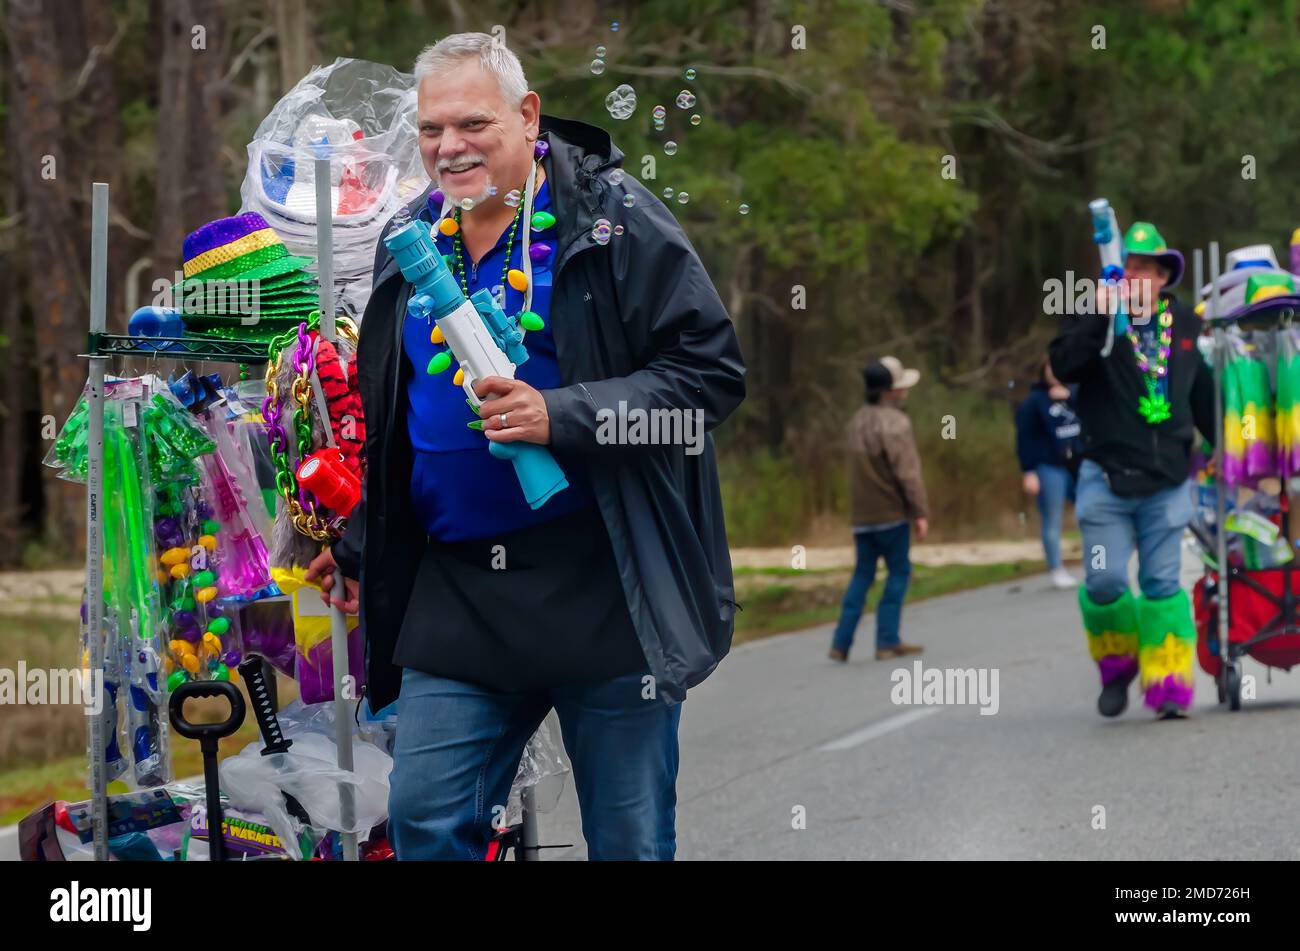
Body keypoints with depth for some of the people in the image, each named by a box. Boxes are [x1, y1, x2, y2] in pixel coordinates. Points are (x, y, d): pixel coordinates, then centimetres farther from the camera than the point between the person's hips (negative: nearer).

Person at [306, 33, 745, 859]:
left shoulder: (614, 217, -6)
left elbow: (711, 370, -11)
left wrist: (562, 418, -21)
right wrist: (359, 546, 24)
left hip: (605, 587, -5)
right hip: (458, 590, 5)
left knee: (631, 840, 3)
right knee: (426, 821, 2)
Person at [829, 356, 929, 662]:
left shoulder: (858, 420, 11)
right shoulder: (894, 422, -16)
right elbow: (907, 472, -20)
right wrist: (921, 512, -17)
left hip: (861, 514, 7)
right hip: (891, 512, -7)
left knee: (862, 576, 13)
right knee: (898, 572, 4)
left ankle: (841, 643, 8)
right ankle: (887, 640, 3)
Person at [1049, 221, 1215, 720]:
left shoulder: (1184, 327, 9)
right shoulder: (1094, 322, 0)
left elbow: (1204, 399, 22)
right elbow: (1063, 366, -20)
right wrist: (1098, 315, -27)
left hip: (1167, 482, 2)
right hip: (1106, 479, -2)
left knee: (1162, 586, -1)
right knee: (1105, 583, -6)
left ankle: (1168, 687, 3)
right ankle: (1117, 665, 19)